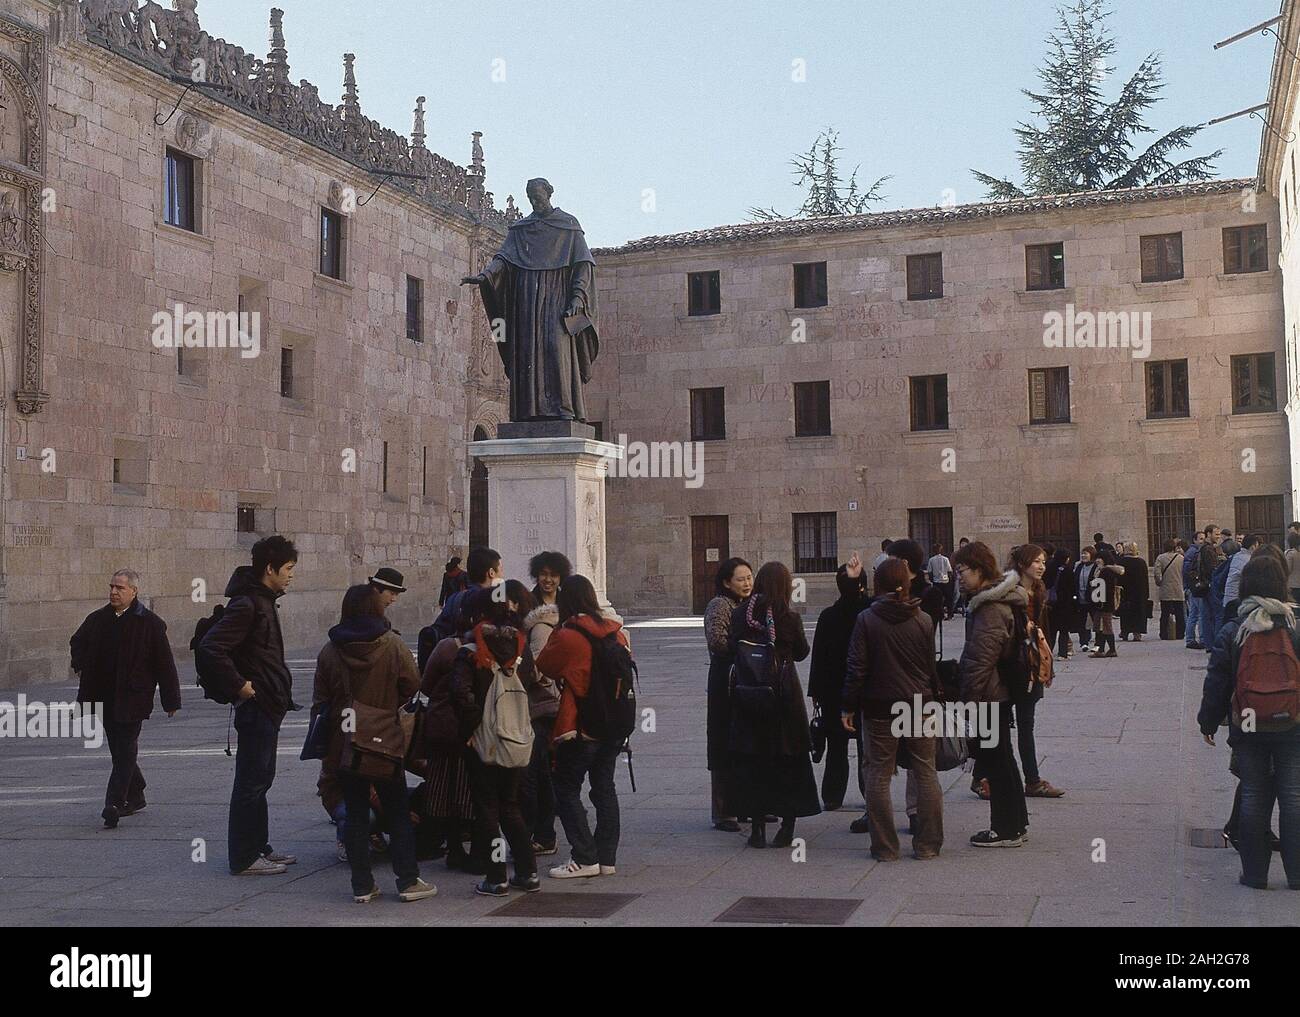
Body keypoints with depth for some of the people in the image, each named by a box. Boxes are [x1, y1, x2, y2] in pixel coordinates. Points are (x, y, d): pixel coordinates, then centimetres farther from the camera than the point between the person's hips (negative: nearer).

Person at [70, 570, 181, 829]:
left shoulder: (150, 623, -8)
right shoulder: (97, 619, 8)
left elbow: (165, 664, -6)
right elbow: (77, 642, 29)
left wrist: (171, 701, -6)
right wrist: (80, 666, 11)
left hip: (132, 698, -6)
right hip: (104, 698, 6)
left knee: (125, 751, -8)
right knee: (120, 750, 14)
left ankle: (114, 804, -12)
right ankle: (135, 796, 28)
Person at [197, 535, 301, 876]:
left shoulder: (263, 602, 14)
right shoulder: (246, 605, -18)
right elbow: (210, 649, -26)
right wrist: (239, 686, -20)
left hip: (267, 709, 10)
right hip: (257, 708, -10)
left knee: (259, 780, 16)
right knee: (251, 783, -3)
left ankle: (259, 848, 25)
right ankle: (244, 858, 4)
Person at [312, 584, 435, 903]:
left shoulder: (330, 651, -4)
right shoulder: (393, 645, -10)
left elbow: (320, 700, 1)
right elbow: (411, 686, -5)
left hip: (345, 746, 2)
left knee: (355, 814, 9)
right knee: (398, 814, 8)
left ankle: (362, 885, 11)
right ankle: (408, 881, 7)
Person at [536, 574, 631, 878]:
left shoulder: (568, 636, -15)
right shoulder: (616, 633, 2)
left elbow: (544, 666, -2)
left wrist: (555, 633, 7)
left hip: (579, 727, -6)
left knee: (567, 790, 4)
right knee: (604, 787, 15)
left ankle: (585, 858, 0)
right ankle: (607, 858, 16)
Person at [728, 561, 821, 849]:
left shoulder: (739, 614, -4)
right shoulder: (789, 618, -9)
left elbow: (733, 649, 4)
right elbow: (801, 652, 4)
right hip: (784, 693, -1)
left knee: (751, 759, 9)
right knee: (789, 758, 10)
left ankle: (757, 827, 9)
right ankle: (788, 824, 12)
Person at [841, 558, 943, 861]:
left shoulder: (866, 619, -8)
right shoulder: (923, 620, -1)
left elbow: (857, 667, -8)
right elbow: (931, 666, 6)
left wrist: (848, 707, -2)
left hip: (879, 707, -2)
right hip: (919, 704, 2)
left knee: (878, 775, 6)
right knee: (925, 773, 10)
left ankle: (885, 847, 6)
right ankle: (927, 844, 11)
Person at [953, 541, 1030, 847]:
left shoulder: (990, 607, -21)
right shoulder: (998, 598, 12)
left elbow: (982, 659, -23)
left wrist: (969, 700, -18)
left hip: (987, 695, -10)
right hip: (1000, 693, 10)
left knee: (995, 761, -2)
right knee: (1003, 760, 18)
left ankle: (1006, 830, 6)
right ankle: (1016, 823, 27)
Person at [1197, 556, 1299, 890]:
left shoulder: (1232, 631, -6)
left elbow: (1216, 683, -2)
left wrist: (1208, 722, 9)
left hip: (1247, 729, 0)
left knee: (1253, 797, 8)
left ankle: (1254, 873, 12)